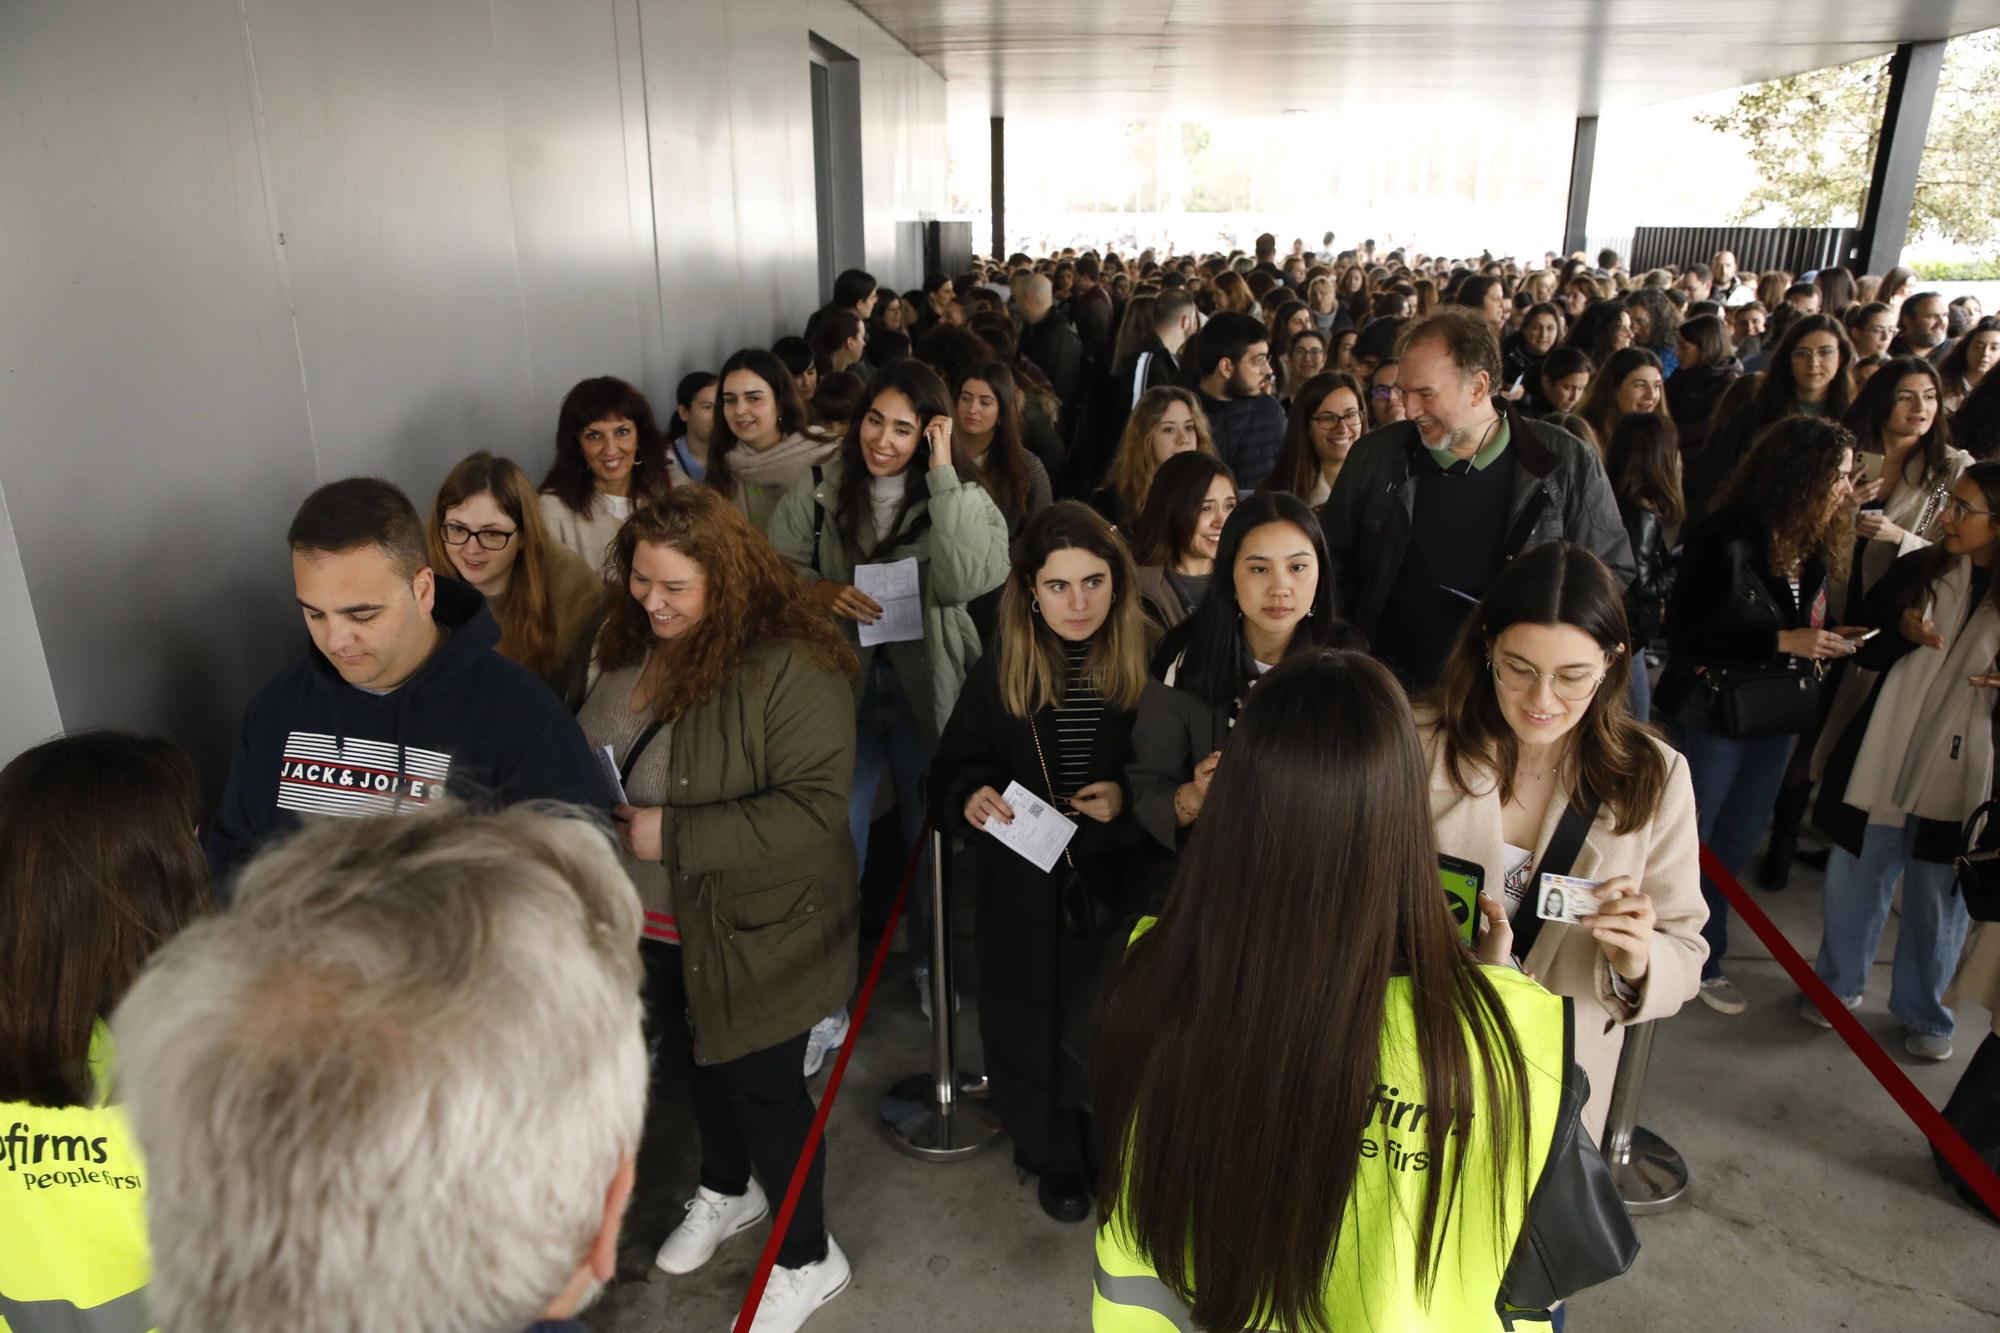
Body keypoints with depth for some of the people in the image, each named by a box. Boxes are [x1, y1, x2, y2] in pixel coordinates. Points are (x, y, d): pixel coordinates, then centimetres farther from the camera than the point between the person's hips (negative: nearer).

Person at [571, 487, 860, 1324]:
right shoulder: (631, 645, -2)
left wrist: (676, 835, -30)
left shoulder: (790, 667, -26)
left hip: (754, 933, -7)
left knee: (762, 1088, 10)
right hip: (660, 927, 7)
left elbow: (815, 808, -29)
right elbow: (589, 754, 13)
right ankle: (727, 1193, 55)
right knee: (705, 1061, 27)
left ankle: (809, 1260, 34)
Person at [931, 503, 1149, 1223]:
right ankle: (1053, 1157, 39)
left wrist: (1127, 798, -20)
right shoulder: (1001, 669, -6)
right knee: (1037, 1023, 13)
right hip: (1027, 893, 1)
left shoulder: (1149, 663, -10)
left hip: (1118, 886, 0)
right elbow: (952, 768, 2)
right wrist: (969, 797, -19)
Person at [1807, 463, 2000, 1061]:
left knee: (1939, 900, 11)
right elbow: (1862, 647, 3)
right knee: (1855, 879, 13)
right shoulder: (1918, 570, -1)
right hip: (1881, 760, 2)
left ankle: (1924, 1012, 30)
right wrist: (1904, 632, -16)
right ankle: (1838, 983, 34)